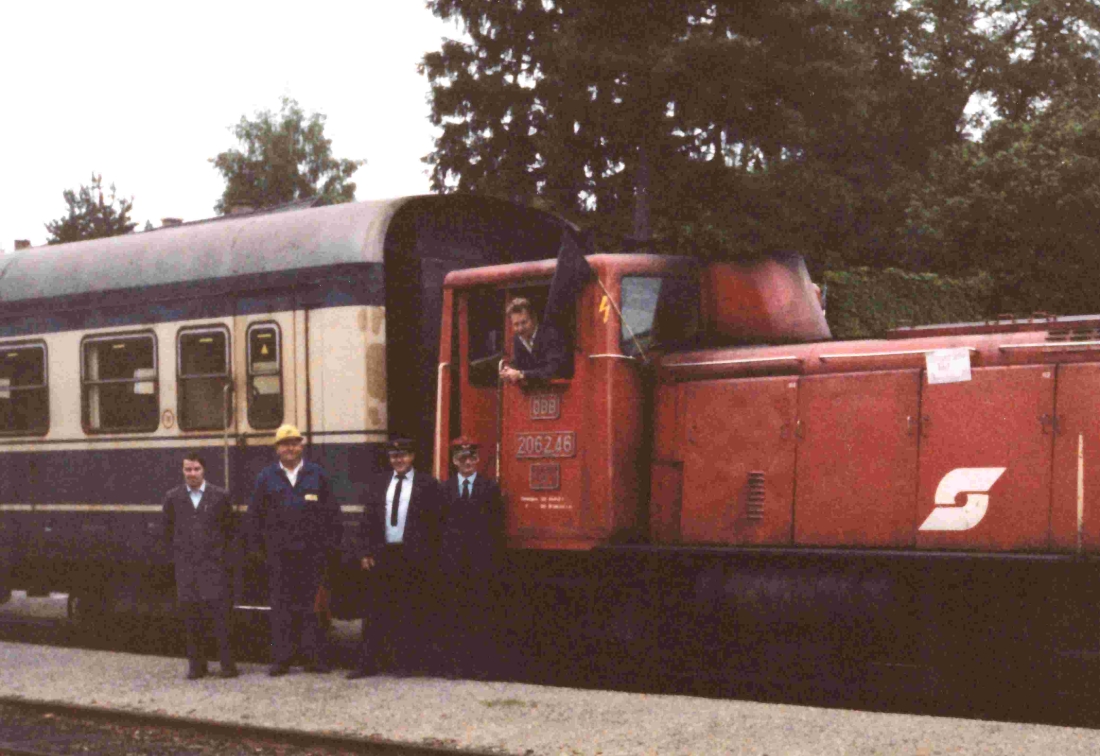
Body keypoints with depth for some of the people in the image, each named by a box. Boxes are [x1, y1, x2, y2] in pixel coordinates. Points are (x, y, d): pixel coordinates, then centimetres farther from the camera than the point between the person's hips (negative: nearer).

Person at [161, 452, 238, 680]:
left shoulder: (220, 496, 3)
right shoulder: (173, 498, 8)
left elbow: (229, 528, 10)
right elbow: (168, 531, 15)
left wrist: (221, 554, 6)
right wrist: (179, 555, 10)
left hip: (214, 565, -2)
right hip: (185, 567, 2)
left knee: (219, 612, -8)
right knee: (190, 612, 2)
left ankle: (227, 663, -2)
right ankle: (196, 664, 9)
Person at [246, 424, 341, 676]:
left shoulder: (317, 475, 8)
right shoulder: (266, 477, 8)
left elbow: (332, 513, 7)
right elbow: (254, 514, 9)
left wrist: (331, 546, 1)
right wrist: (258, 547, 3)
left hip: (311, 552, 0)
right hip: (279, 552, 0)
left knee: (311, 603, 0)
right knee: (281, 605, 2)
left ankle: (314, 657, 4)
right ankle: (282, 658, 6)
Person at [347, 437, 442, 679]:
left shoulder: (427, 485, 2)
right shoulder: (377, 484, 13)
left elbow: (434, 523, 0)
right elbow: (367, 521, 11)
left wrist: (429, 557, -6)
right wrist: (365, 552, 2)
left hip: (413, 557, -3)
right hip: (381, 554, 3)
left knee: (411, 612, 2)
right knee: (376, 611, 2)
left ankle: (407, 662, 9)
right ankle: (368, 663, 2)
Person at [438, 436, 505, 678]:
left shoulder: (490, 487, 7)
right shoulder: (444, 489, 10)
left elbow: (497, 525, 4)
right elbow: (439, 524, 7)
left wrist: (495, 557, -2)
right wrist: (441, 556, 0)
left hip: (482, 559, -1)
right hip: (453, 562, 1)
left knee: (482, 613, -2)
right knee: (455, 614, 2)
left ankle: (480, 664, 2)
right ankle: (457, 663, 7)